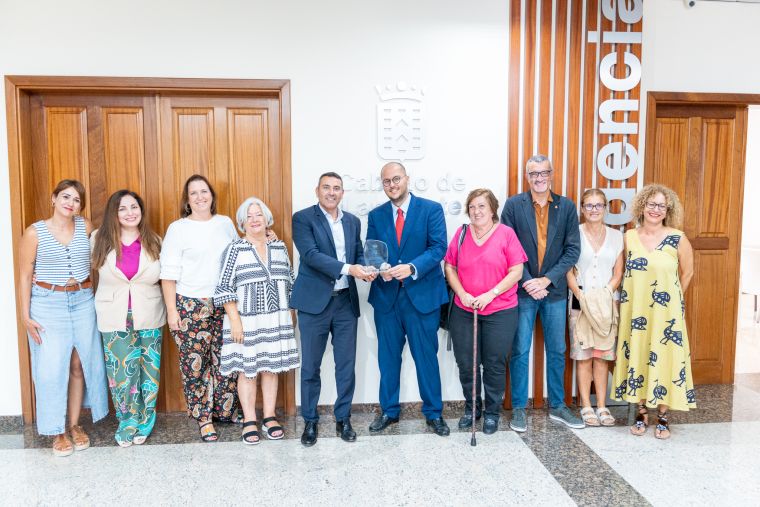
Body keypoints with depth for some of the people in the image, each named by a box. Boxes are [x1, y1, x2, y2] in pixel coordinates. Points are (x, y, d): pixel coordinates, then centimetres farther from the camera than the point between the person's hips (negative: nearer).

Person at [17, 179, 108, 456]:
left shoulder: (86, 226, 2)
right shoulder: (34, 232, -4)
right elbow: (25, 275, -2)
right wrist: (26, 315, -5)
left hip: (82, 302, 3)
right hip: (48, 304, -2)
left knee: (80, 365, 7)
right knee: (52, 368, 0)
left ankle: (75, 425, 23)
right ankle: (58, 431, 15)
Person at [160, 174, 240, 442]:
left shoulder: (226, 223, 9)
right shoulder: (178, 228, -2)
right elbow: (169, 273, -4)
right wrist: (171, 310, -8)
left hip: (225, 304, 3)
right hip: (191, 306, -3)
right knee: (194, 363, 3)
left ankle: (225, 410, 26)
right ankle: (203, 417, 20)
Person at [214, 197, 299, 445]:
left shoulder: (279, 247, 7)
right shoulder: (234, 249, -4)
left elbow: (290, 283, 13)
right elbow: (225, 289, -7)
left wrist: (291, 314, 10)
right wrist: (234, 321, -13)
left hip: (276, 321, 3)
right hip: (246, 321, -3)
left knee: (271, 368, 10)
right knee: (247, 370, 5)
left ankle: (269, 417, 23)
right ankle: (250, 421, 17)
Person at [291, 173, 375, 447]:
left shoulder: (353, 221, 12)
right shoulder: (303, 218, -4)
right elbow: (311, 254, -17)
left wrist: (364, 269, -8)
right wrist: (348, 268, -25)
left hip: (346, 301, 4)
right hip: (315, 301, -4)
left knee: (347, 365, 9)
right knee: (310, 366, 6)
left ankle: (343, 418, 25)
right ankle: (310, 421, 22)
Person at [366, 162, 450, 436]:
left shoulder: (431, 209, -2)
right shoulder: (376, 215, 8)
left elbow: (438, 247, -10)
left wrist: (411, 268, -25)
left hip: (422, 295, -3)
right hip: (386, 295, 3)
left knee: (426, 356, 6)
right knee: (388, 357, 12)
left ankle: (433, 413, 23)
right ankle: (389, 411, 28)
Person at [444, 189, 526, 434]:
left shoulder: (506, 233, -5)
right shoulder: (461, 233, 4)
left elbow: (516, 272, -8)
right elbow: (450, 267, 7)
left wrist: (490, 294, -16)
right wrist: (462, 294, -8)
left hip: (500, 313, -2)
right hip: (463, 311, 3)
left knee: (495, 365, 7)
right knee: (465, 363, 10)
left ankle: (492, 412, 26)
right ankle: (471, 408, 30)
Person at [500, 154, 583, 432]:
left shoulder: (566, 206, 3)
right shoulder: (513, 205, -2)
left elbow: (573, 249, -2)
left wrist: (546, 280, -11)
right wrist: (527, 282, -12)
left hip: (555, 291, 2)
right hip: (523, 290, -2)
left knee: (557, 351, 12)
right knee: (520, 351, 4)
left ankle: (557, 406, 27)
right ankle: (518, 408, 17)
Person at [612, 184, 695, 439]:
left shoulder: (678, 239, -5)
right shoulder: (629, 237, 2)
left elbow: (687, 273, 7)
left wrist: (671, 299, 11)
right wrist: (636, 296, 9)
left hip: (665, 313, -2)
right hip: (635, 311, 2)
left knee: (664, 358, 2)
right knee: (636, 356, 7)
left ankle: (663, 416, 17)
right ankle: (642, 412, 21)